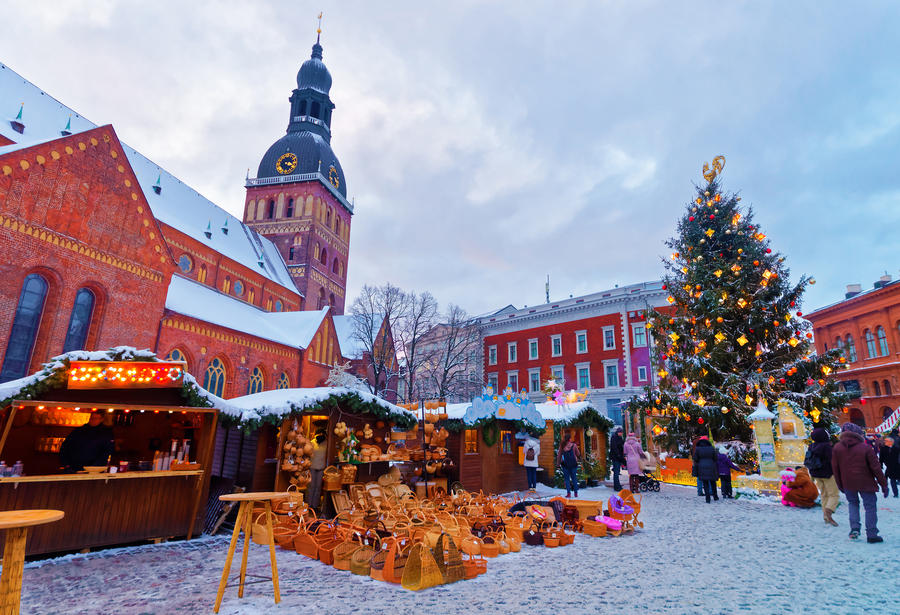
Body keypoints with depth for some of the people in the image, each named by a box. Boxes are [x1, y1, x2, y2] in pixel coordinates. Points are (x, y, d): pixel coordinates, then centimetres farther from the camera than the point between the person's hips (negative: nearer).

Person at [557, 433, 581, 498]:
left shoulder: (562, 446, -5)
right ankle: (576, 493, 15)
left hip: (565, 464, 0)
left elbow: (559, 455, 0)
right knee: (574, 478, 12)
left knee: (567, 478, 6)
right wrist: (579, 458, 27)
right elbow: (578, 454, 5)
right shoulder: (574, 445, -6)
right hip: (573, 464, 0)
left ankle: (568, 493, 0)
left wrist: (558, 463, 8)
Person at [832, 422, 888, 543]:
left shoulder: (837, 448, -4)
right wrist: (884, 485, 2)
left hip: (848, 483, 3)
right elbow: (876, 468, -8)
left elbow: (835, 468, 2)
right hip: (865, 483, -2)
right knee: (870, 506, 8)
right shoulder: (865, 448, -12)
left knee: (853, 503, 20)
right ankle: (871, 534, 8)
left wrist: (840, 485, 14)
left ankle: (854, 529, 8)